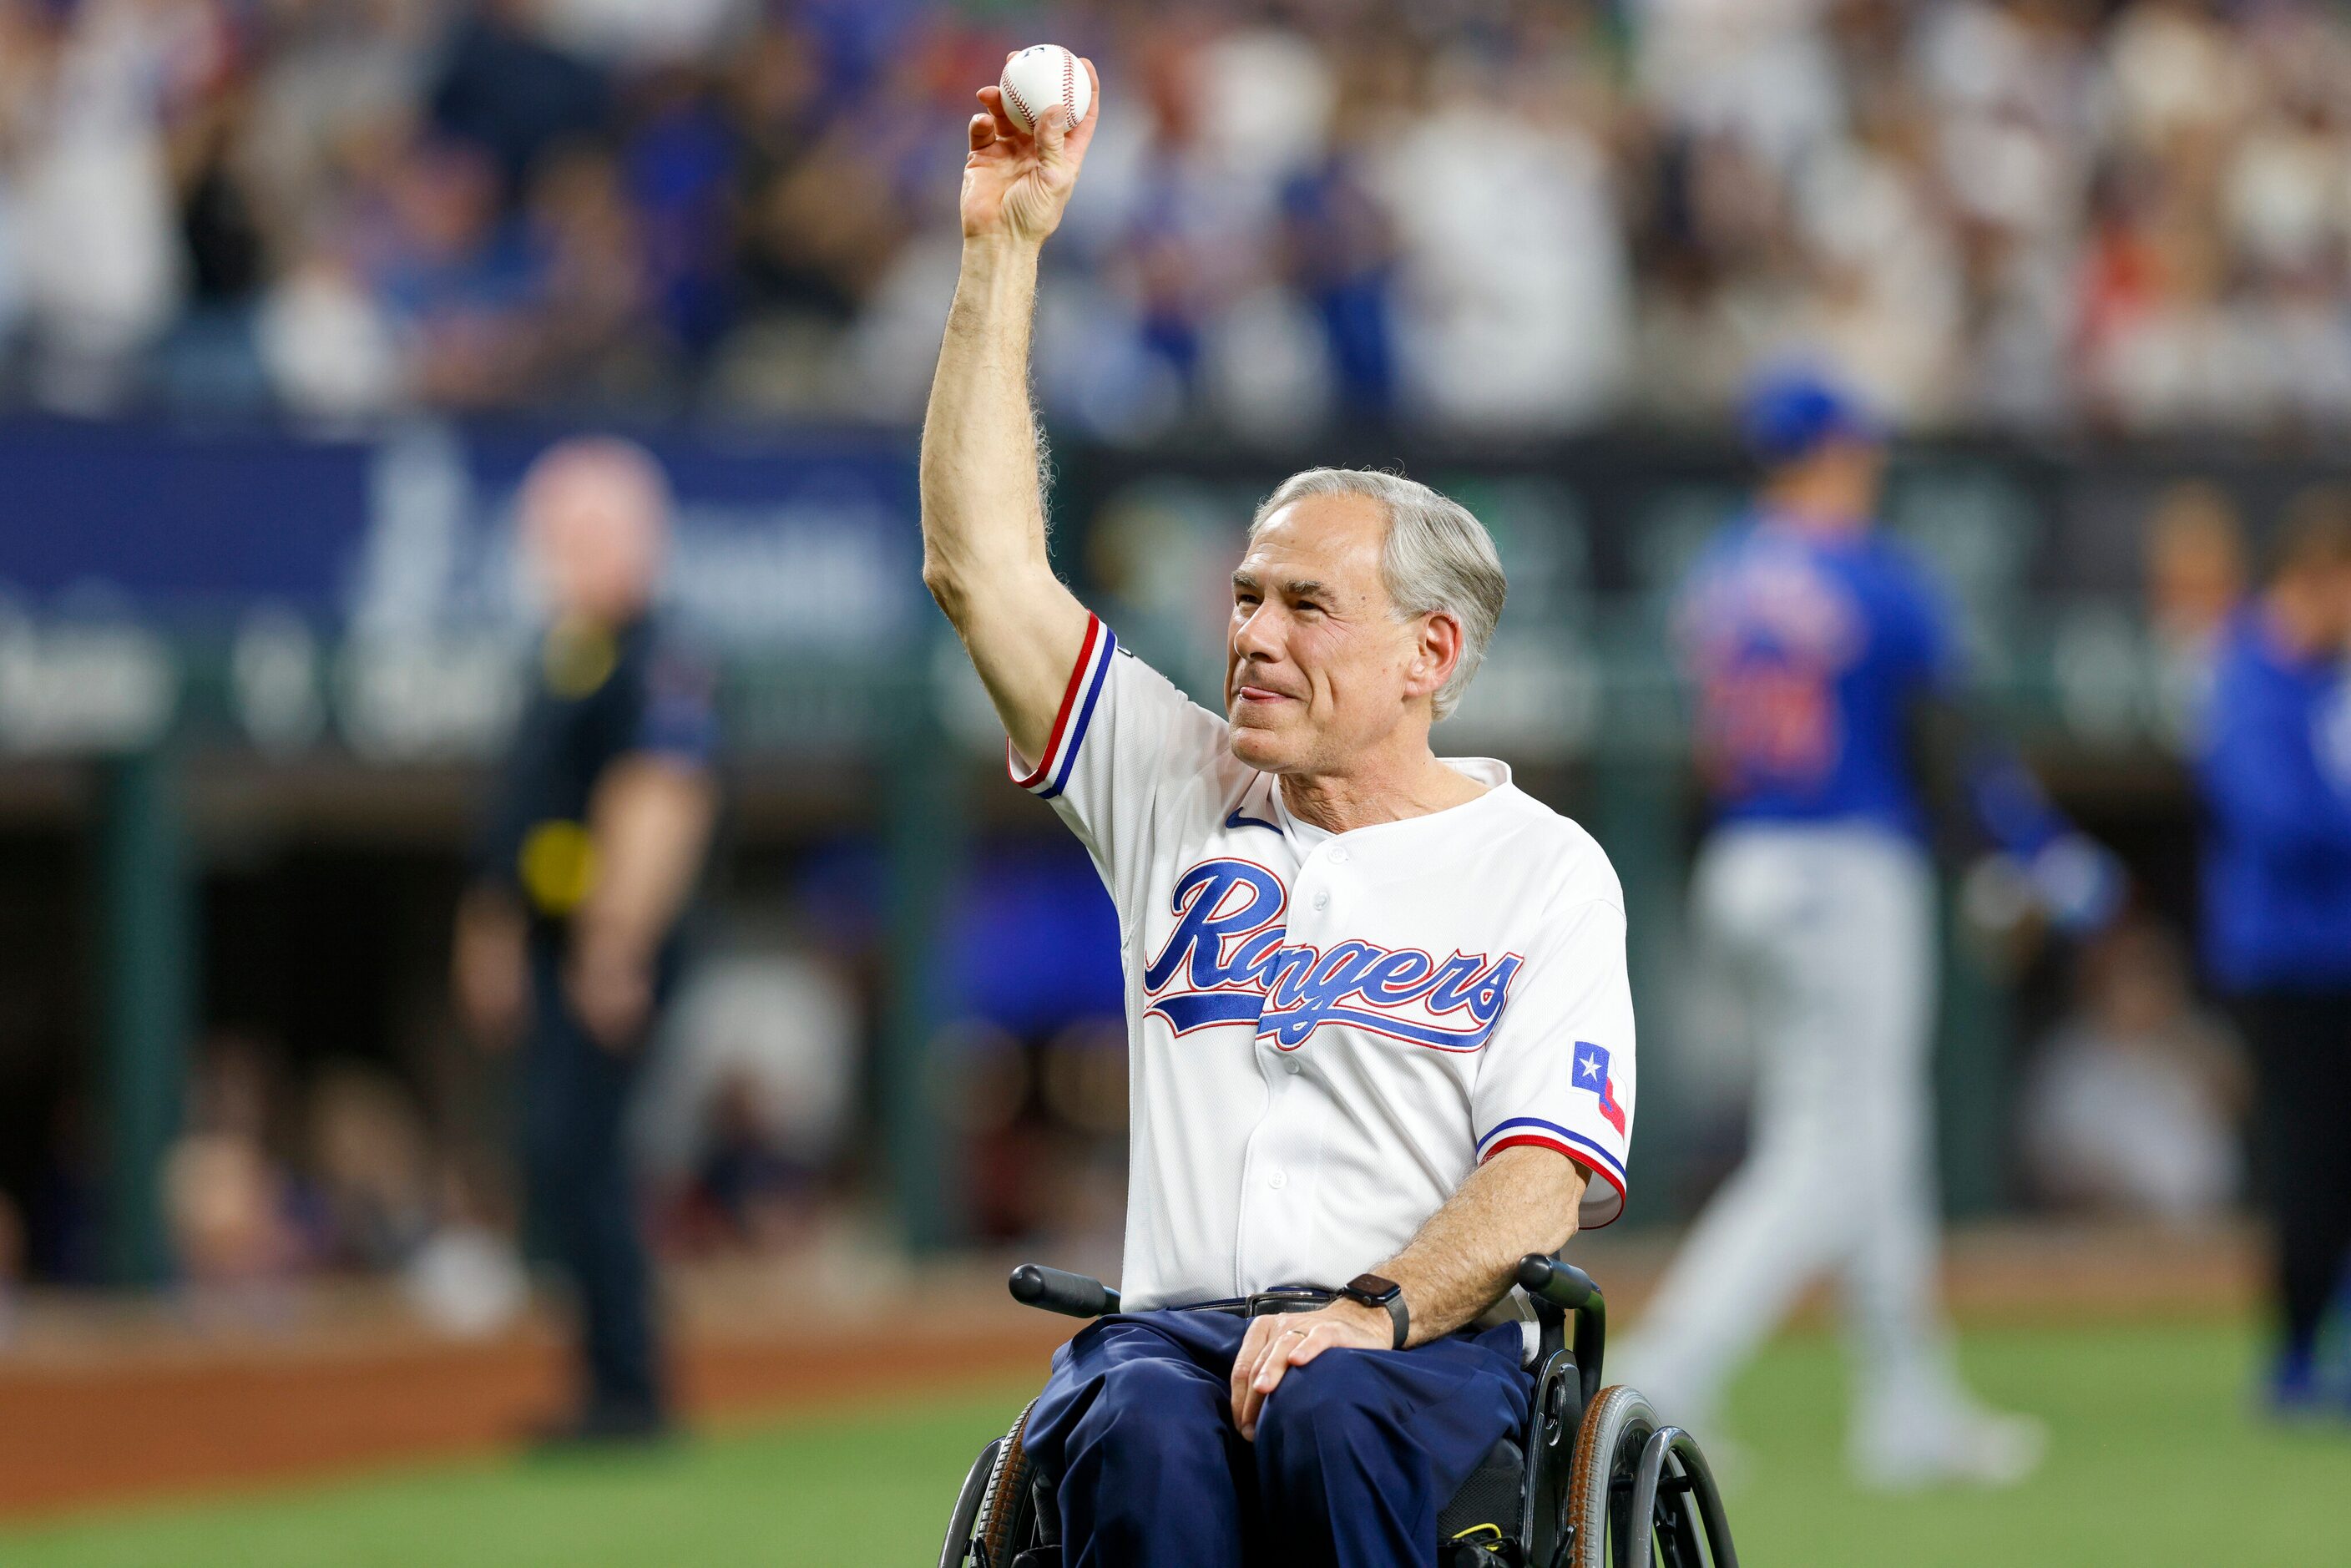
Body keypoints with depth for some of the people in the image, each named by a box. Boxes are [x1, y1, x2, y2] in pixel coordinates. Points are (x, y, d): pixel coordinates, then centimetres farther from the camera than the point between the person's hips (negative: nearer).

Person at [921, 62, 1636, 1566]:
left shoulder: (1541, 865, 9)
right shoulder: (1182, 785, 21)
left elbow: (1544, 1172, -4)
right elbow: (981, 566, 14)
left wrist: (1373, 1311, -23)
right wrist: (1005, 248, 10)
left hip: (1432, 1346, -2)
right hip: (1175, 1321, 2)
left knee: (1326, 1421, -38)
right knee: (1142, 1439, -34)